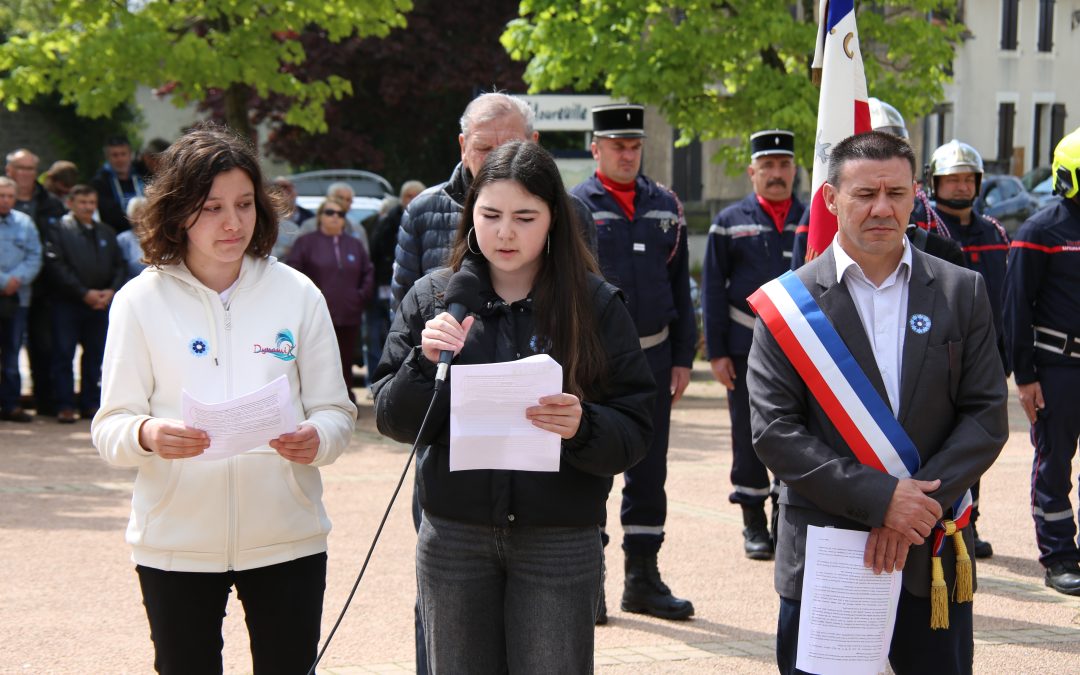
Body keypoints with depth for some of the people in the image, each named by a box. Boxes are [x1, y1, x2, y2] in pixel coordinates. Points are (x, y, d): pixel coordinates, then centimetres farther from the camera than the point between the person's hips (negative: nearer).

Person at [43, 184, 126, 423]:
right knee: (63, 354, -4)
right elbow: (56, 266, -10)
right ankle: (65, 406, -1)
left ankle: (90, 403, 13)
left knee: (95, 356, 7)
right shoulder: (58, 229, 0)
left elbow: (120, 266, 14)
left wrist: (111, 291, -5)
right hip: (67, 303, -5)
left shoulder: (107, 232, 17)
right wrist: (85, 293, -14)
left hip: (101, 303, 5)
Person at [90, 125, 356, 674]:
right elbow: (109, 428, -2)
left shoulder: (296, 293, 4)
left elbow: (336, 411, 5)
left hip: (286, 540, 1)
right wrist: (147, 435, -24)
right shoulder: (140, 301, 0)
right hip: (176, 544, -1)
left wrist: (317, 438, -18)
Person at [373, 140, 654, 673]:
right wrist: (425, 363, -16)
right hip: (454, 539, 2)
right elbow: (392, 419, 3)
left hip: (560, 544, -2)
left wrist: (584, 427, -24)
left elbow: (634, 431, -3)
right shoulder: (432, 298, 4)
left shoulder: (595, 304, -1)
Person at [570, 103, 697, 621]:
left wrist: (682, 358, 8)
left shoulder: (665, 206, 9)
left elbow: (680, 285, 12)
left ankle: (643, 581, 17)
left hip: (652, 355, 4)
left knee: (650, 471, 8)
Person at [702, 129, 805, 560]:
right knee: (749, 438, 3)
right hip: (747, 349, -1)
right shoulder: (730, 223, 4)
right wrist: (716, 352, -2)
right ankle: (754, 525, 13)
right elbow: (713, 292, 3)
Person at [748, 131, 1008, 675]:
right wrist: (878, 498, -16)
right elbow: (774, 431, -8)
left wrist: (920, 503, -12)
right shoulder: (790, 302, -2)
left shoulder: (962, 292, 5)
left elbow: (987, 416, 1)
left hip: (935, 560, 2)